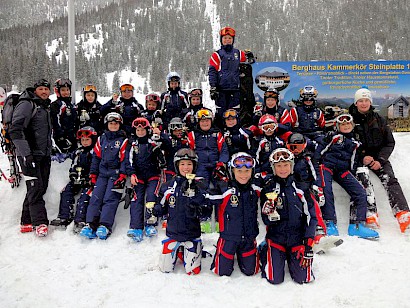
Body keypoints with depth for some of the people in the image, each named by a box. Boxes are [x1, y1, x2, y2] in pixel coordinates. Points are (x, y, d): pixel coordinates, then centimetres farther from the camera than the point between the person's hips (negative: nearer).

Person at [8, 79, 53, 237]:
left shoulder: (45, 107, 18)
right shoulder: (27, 104, -9)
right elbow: (15, 130, -19)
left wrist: (50, 150, 25)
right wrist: (26, 154, -24)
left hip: (44, 155, 8)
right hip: (30, 155, -8)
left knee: (41, 187, 8)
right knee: (35, 188, -10)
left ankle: (27, 222, 18)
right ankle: (40, 223, -4)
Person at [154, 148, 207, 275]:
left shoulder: (200, 186, -7)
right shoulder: (168, 186, -1)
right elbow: (161, 208, 7)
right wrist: (153, 210, -12)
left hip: (192, 234, -2)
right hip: (172, 233, 2)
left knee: (193, 271, 1)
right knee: (165, 269, 7)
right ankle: (177, 250, 34)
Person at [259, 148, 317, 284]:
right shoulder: (268, 189, -3)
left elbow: (311, 216, -2)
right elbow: (267, 221, -4)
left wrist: (308, 245, -7)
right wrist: (269, 214, -29)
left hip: (298, 238, 1)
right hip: (276, 238, -1)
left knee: (304, 278, -7)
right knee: (275, 279, -9)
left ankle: (290, 257, 24)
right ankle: (264, 251, 21)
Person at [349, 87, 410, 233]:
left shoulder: (379, 120, 10)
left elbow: (389, 142, 9)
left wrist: (380, 160, -8)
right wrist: (362, 158, -15)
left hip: (379, 157, 2)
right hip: (359, 159, -1)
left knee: (390, 180, -20)